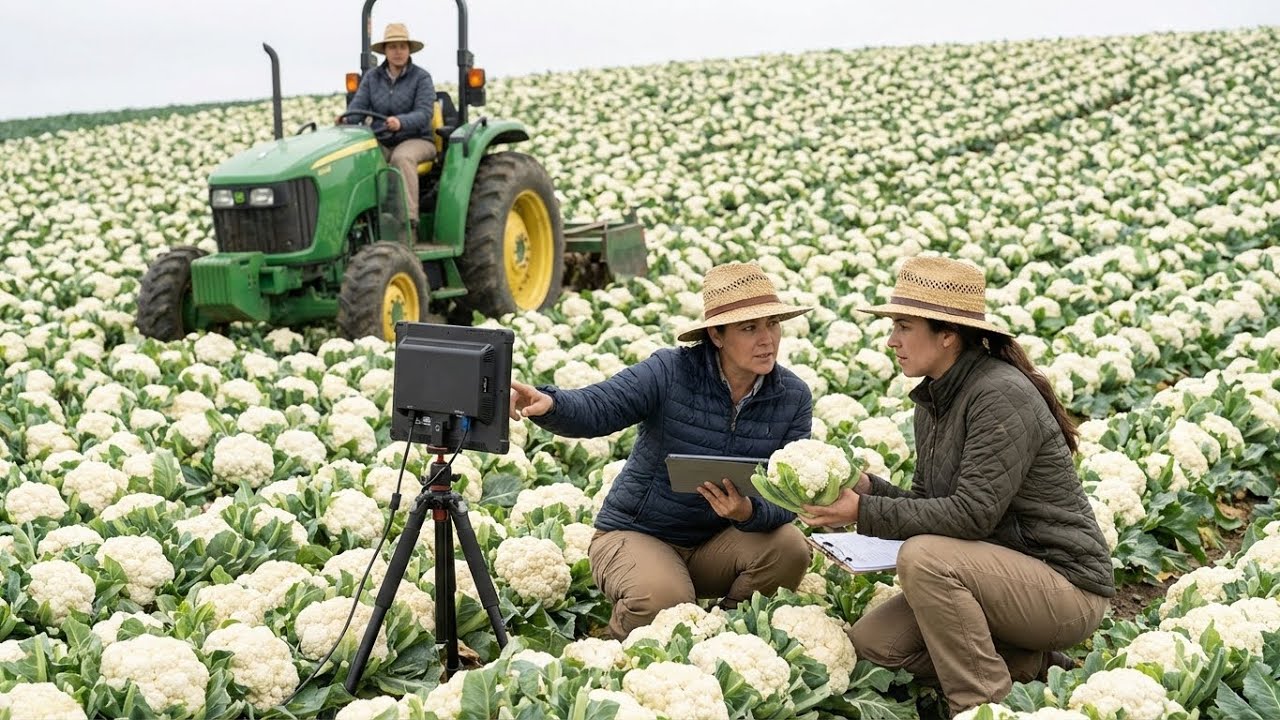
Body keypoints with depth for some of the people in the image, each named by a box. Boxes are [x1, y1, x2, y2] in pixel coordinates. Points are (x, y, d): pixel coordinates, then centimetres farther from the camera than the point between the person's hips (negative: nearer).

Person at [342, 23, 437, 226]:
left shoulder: (421, 78, -4)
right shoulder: (372, 77, 8)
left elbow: (424, 114, -17)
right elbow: (357, 107, -1)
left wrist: (400, 122, -38)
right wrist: (344, 119, -26)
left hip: (415, 140, -4)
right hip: (381, 142, 4)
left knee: (402, 157, -38)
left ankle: (407, 220, -41)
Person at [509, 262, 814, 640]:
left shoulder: (793, 397, -5)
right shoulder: (671, 372, -15)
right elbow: (596, 407, -27)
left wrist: (749, 513, -34)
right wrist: (549, 404, -51)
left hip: (716, 544, 4)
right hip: (635, 534, -4)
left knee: (790, 547, -23)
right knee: (665, 601, -33)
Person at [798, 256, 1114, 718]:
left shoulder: (1002, 394, -21)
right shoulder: (933, 398, 7)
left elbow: (971, 513, -26)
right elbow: (928, 502, 10)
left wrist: (866, 514, -24)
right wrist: (868, 489, -8)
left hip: (1067, 586, -9)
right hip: (1004, 572, 9)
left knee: (923, 558, -31)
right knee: (871, 641, -3)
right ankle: (1028, 667, 7)